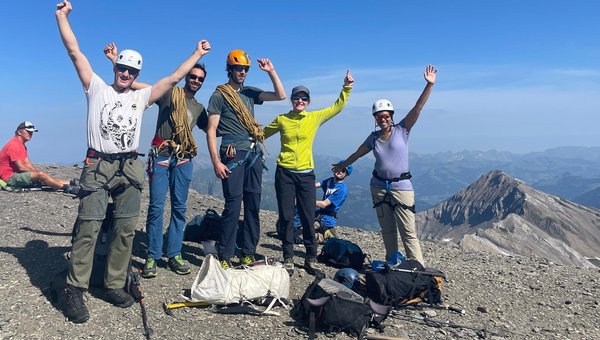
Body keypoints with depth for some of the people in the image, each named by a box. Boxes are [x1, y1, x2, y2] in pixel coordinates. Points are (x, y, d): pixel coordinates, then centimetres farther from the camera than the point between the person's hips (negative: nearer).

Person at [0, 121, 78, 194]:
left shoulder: (22, 145, 17)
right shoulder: (14, 145, -16)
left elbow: (27, 164, 14)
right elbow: (20, 167, -21)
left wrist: (37, 172, -1)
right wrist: (37, 173, -12)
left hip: (16, 174, 11)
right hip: (10, 177, -11)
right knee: (40, 175, -26)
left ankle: (70, 183, -6)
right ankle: (67, 188, -28)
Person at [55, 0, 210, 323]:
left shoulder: (141, 97, 16)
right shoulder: (97, 88, 10)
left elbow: (173, 78, 17)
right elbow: (75, 52, 7)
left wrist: (197, 53, 19)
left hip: (129, 168, 4)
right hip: (97, 166, -3)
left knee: (126, 230, 4)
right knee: (88, 227, -8)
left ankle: (113, 285, 14)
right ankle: (75, 291, 0)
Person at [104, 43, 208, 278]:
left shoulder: (199, 108, 19)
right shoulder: (169, 93, 5)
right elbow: (133, 83, 1)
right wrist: (116, 61, -7)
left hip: (184, 159, 4)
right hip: (161, 155, -4)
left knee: (179, 208, 4)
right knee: (156, 206, -7)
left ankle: (174, 255, 12)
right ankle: (152, 257, 0)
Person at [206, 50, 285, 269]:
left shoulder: (249, 93, 18)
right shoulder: (219, 96, 1)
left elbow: (281, 95, 15)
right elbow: (211, 130, -5)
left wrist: (271, 71, 6)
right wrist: (216, 161, -13)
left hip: (254, 153, 6)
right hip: (233, 154, -6)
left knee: (253, 204, 5)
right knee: (233, 204, -10)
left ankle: (248, 253, 15)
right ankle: (224, 257, -1)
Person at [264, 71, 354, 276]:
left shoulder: (315, 118, 3)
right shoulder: (282, 120, 3)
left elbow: (338, 106, 10)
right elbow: (262, 134, 17)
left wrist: (346, 87, 1)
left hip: (306, 174, 1)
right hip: (285, 173, 0)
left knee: (308, 218, 3)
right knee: (286, 217, 3)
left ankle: (311, 259, 16)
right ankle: (288, 259, 15)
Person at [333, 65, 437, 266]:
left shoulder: (402, 130, -3)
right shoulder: (373, 138, 6)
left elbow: (418, 107, -12)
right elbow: (357, 154, 21)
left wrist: (429, 85, -22)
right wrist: (341, 166, 34)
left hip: (401, 187, -4)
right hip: (379, 187, 4)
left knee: (408, 233, -7)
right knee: (387, 231, 12)